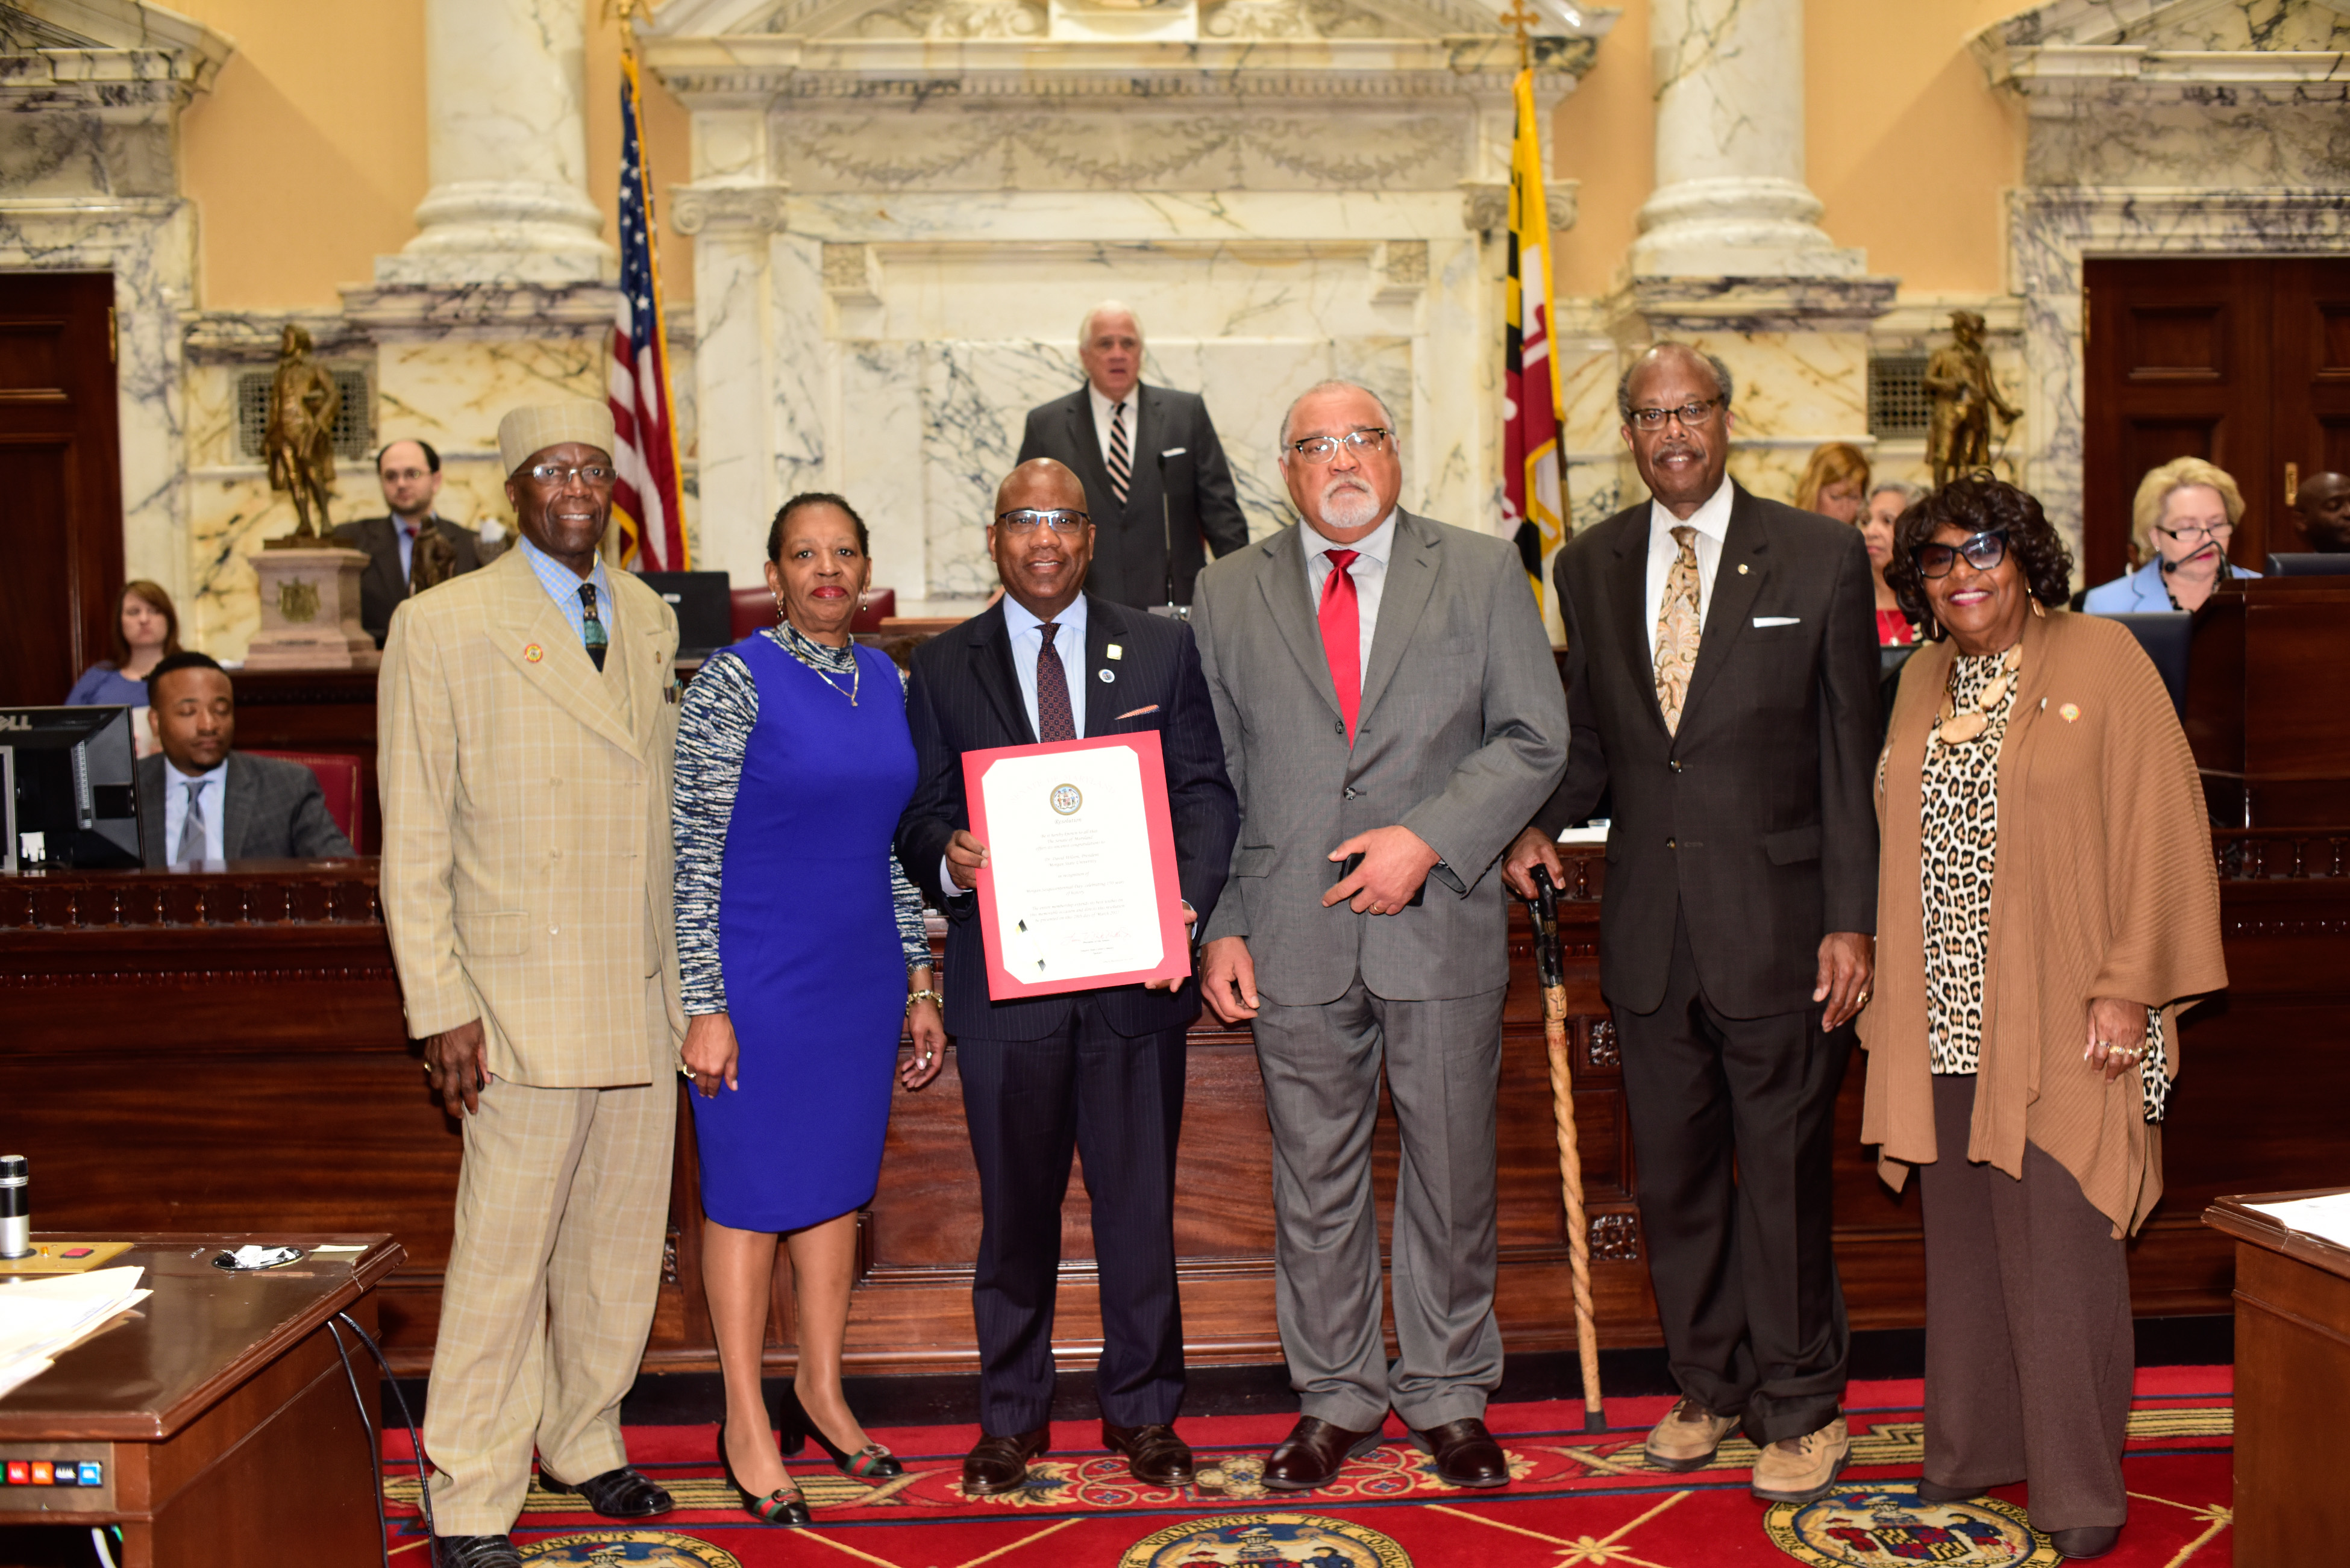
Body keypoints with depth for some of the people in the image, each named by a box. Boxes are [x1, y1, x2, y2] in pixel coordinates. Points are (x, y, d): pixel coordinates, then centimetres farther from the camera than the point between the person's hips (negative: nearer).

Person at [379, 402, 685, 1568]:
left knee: (621, 1242, 13)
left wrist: (687, 971, 12)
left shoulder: (650, 621, 12)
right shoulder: (441, 627, -4)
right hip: (525, 1003, -5)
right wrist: (439, 1007, -10)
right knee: (504, 1256, -1)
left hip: (644, 994, 6)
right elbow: (413, 839, -5)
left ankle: (584, 1441, 31)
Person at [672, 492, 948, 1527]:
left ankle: (821, 1387, 31)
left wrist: (918, 985, 12)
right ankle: (746, 1420, 18)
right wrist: (703, 1007, -14)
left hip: (861, 977, 6)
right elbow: (693, 852, -11)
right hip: (759, 978, -6)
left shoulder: (884, 681, 7)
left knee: (840, 1183, 15)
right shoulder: (734, 682, -10)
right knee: (750, 1191, 5)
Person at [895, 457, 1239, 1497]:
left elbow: (1206, 792, 3)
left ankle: (1143, 1411, 25)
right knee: (1015, 1209, 10)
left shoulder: (1162, 650, 8)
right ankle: (1011, 1417, 26)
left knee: (1140, 1204, 8)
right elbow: (919, 817, 5)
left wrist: (1186, 904, -13)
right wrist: (949, 859, -18)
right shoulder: (942, 669, 7)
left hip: (1137, 973, 0)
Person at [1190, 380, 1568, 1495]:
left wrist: (1428, 838, -13)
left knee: (1451, 1175, 9)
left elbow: (1534, 737, -1)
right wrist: (1219, 923, 1)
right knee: (1314, 1182, 10)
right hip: (1293, 939, 1)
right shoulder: (1228, 594, 8)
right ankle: (1335, 1399, 26)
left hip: (1443, 925, -1)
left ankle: (1448, 1395, 27)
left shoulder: (1483, 574, 5)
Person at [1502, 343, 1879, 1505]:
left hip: (1775, 923, -3)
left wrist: (1851, 921, -8)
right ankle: (1709, 1387, 32)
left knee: (1783, 1178, 5)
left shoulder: (1820, 557, -3)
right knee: (1674, 1176, 14)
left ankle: (1800, 1408, 24)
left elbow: (1849, 753, -3)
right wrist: (1545, 820, -4)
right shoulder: (1589, 567, 8)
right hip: (1648, 928, 4)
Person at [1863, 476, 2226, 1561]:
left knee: (2058, 1248, -2)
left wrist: (2130, 984, -13)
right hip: (1944, 1017, 5)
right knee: (1963, 1241, 12)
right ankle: (1973, 1448, 26)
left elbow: (2157, 828, -7)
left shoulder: (2102, 661, -4)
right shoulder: (1922, 680, 12)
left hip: (2058, 1024, -5)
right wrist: (1887, 982, 13)